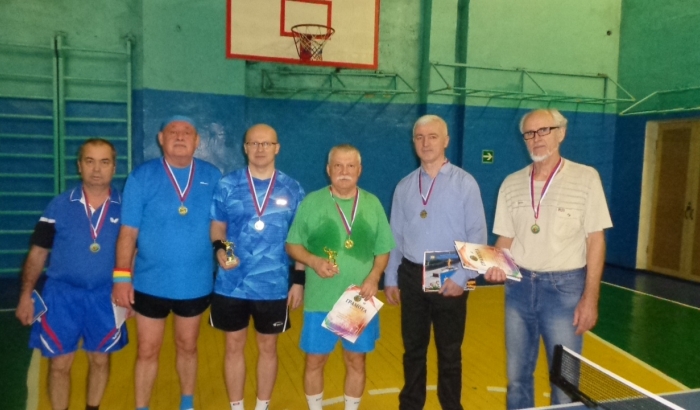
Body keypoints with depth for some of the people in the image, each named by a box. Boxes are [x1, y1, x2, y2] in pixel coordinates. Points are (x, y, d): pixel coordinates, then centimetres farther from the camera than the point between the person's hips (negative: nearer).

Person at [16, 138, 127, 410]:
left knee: (100, 360, 15)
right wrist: (26, 295, -2)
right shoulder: (59, 205, -3)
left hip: (105, 297, 0)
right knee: (59, 364, 9)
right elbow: (38, 253, 2)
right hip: (61, 294, 0)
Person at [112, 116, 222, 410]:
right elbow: (128, 232, -6)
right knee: (147, 351, 12)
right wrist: (122, 276, -10)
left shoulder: (212, 177, -3)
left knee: (187, 347, 19)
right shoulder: (142, 176, -6)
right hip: (150, 283, -1)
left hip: (195, 283, 2)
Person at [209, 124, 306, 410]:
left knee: (268, 347, 14)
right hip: (231, 285, 0)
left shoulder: (292, 190, 0)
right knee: (234, 346, 13)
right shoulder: (227, 186, -1)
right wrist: (219, 248, -17)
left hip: (274, 286, 0)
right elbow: (217, 227, 5)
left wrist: (299, 280, 1)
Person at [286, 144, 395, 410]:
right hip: (320, 300, -1)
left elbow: (383, 250, 6)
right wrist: (313, 261, -18)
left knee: (356, 360, 15)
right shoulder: (312, 202, -3)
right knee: (315, 360, 11)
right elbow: (292, 245, 1)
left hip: (360, 301, 2)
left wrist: (374, 277, -11)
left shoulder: (372, 204, 2)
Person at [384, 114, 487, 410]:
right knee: (413, 348, 15)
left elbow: (477, 235, -6)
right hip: (411, 276, 3)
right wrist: (390, 278, 8)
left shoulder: (464, 183, -4)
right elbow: (396, 236, 9)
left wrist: (461, 276, -13)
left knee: (449, 352, 11)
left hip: (449, 278, -3)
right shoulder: (404, 186, 6)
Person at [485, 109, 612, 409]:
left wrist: (590, 297, -10)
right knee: (517, 376, 14)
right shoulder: (511, 184, 4)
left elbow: (595, 240, -5)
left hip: (564, 287, -3)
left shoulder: (585, 178, -5)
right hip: (519, 286, 3)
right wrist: (496, 266, -11)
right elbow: (506, 238, 9)